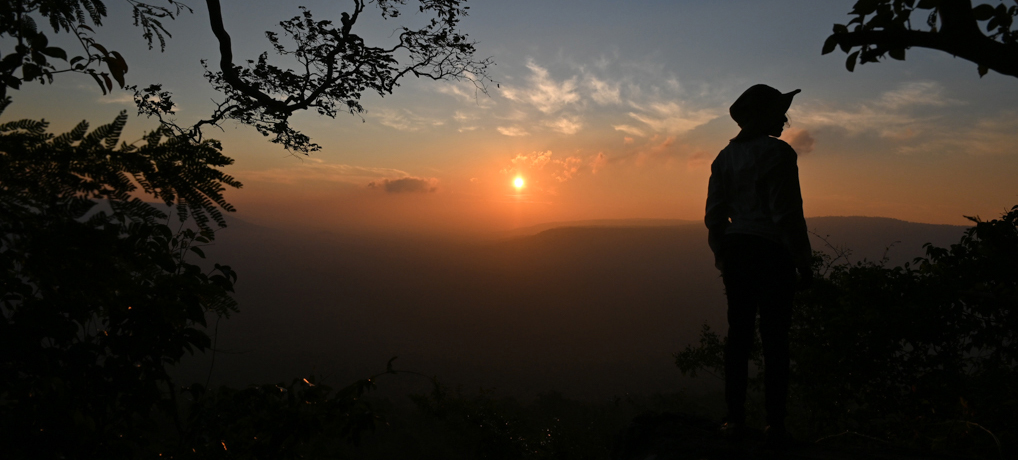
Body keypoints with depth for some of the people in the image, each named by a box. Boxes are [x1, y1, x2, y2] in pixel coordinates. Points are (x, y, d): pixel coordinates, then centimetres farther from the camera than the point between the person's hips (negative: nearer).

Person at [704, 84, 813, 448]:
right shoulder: (778, 153, -9)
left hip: (736, 251, 6)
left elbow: (714, 215, 11)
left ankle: (735, 418, 15)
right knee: (775, 338, 2)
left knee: (738, 333, 10)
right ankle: (775, 424, 10)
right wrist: (804, 263, -7)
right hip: (772, 252, -6)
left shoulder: (726, 155, 10)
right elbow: (788, 215, -14)